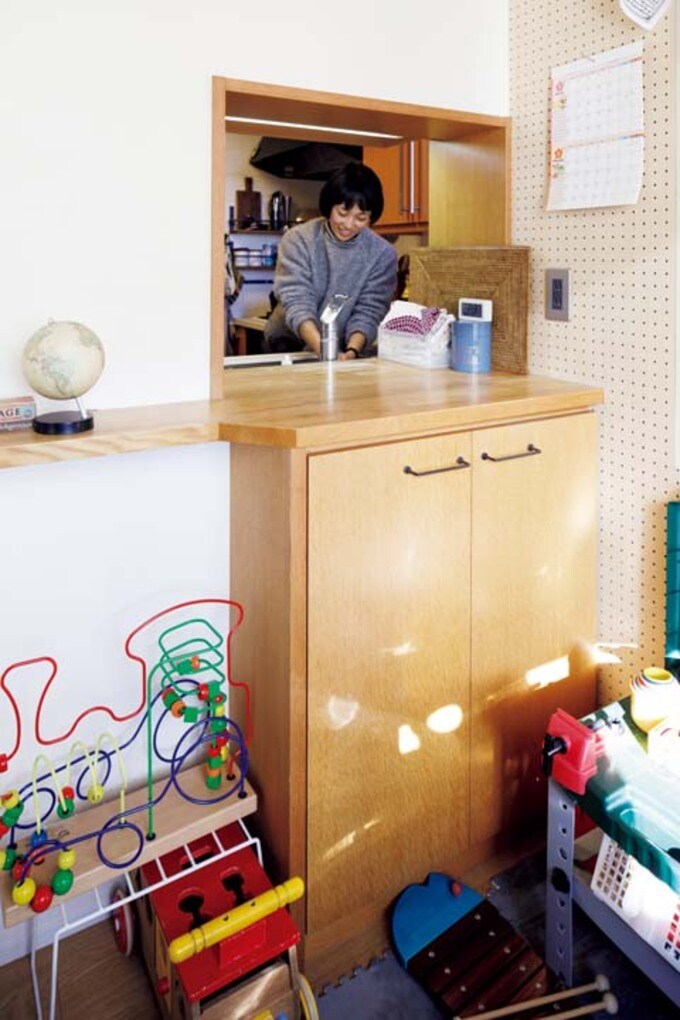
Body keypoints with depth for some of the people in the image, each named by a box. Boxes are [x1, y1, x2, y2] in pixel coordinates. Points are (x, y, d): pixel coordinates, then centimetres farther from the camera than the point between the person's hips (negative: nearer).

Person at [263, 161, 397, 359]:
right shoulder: (298, 240, -6)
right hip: (287, 348, 0)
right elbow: (296, 302, -16)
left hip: (342, 355, 0)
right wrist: (322, 349, -31)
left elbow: (368, 312, -6)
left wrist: (352, 350, -25)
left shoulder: (383, 254, -3)